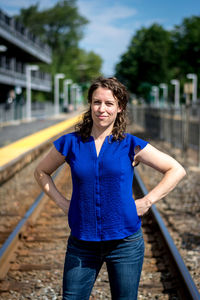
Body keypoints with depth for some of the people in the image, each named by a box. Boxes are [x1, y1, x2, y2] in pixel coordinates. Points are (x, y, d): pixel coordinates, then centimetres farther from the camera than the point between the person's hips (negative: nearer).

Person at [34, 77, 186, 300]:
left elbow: (176, 170, 3)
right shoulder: (71, 143, 0)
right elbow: (41, 172, 16)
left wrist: (147, 201, -4)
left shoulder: (132, 145, -3)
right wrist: (62, 202, 4)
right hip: (82, 242, 1)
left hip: (125, 242, -1)